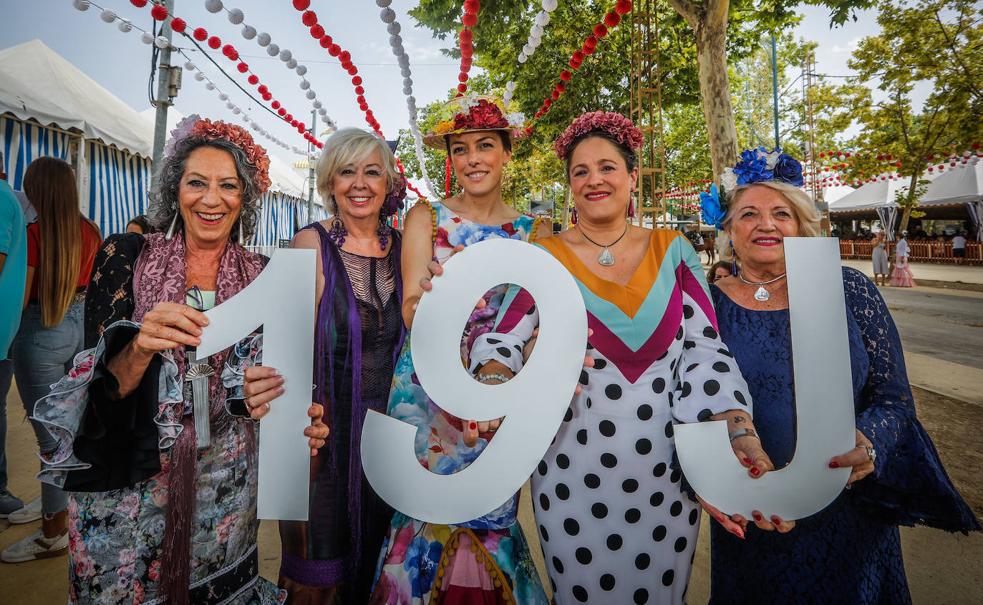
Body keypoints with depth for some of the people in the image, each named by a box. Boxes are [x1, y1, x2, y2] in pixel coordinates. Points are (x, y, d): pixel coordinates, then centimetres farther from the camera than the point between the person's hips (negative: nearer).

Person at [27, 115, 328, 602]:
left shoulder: (261, 277, -2)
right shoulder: (126, 255, -6)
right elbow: (101, 384, -11)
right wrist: (141, 347, -32)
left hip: (224, 480, 2)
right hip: (128, 475, -1)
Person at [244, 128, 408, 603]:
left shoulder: (400, 246, 3)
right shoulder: (312, 244, -9)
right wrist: (264, 379, -35)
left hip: (387, 426, 4)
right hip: (324, 427, -3)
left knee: (376, 558, 20)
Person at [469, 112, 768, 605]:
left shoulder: (673, 251, 3)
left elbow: (704, 352, -2)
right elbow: (499, 345, -5)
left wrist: (740, 430, -16)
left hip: (666, 468, 2)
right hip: (572, 469, -1)